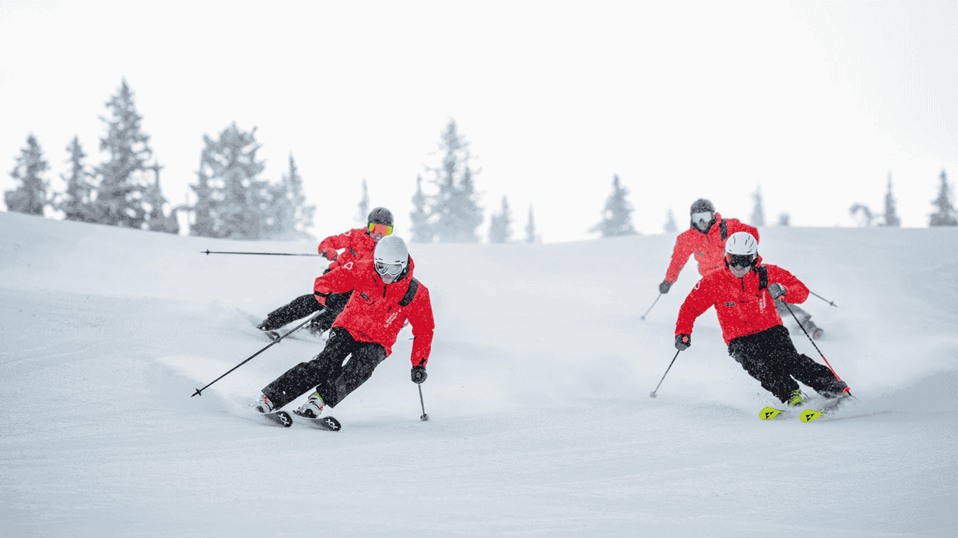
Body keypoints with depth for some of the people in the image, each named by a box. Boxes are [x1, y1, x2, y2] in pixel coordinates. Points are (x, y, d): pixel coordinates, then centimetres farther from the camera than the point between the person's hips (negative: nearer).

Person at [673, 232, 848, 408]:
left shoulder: (768, 274, -5)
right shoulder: (714, 281, -6)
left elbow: (802, 291, -4)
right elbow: (690, 308, 2)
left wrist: (783, 291, -26)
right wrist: (683, 333, -14)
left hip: (771, 330, 0)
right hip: (740, 340, 0)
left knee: (787, 358, -29)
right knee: (757, 364, -32)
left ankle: (830, 384, -25)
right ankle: (791, 395, -36)